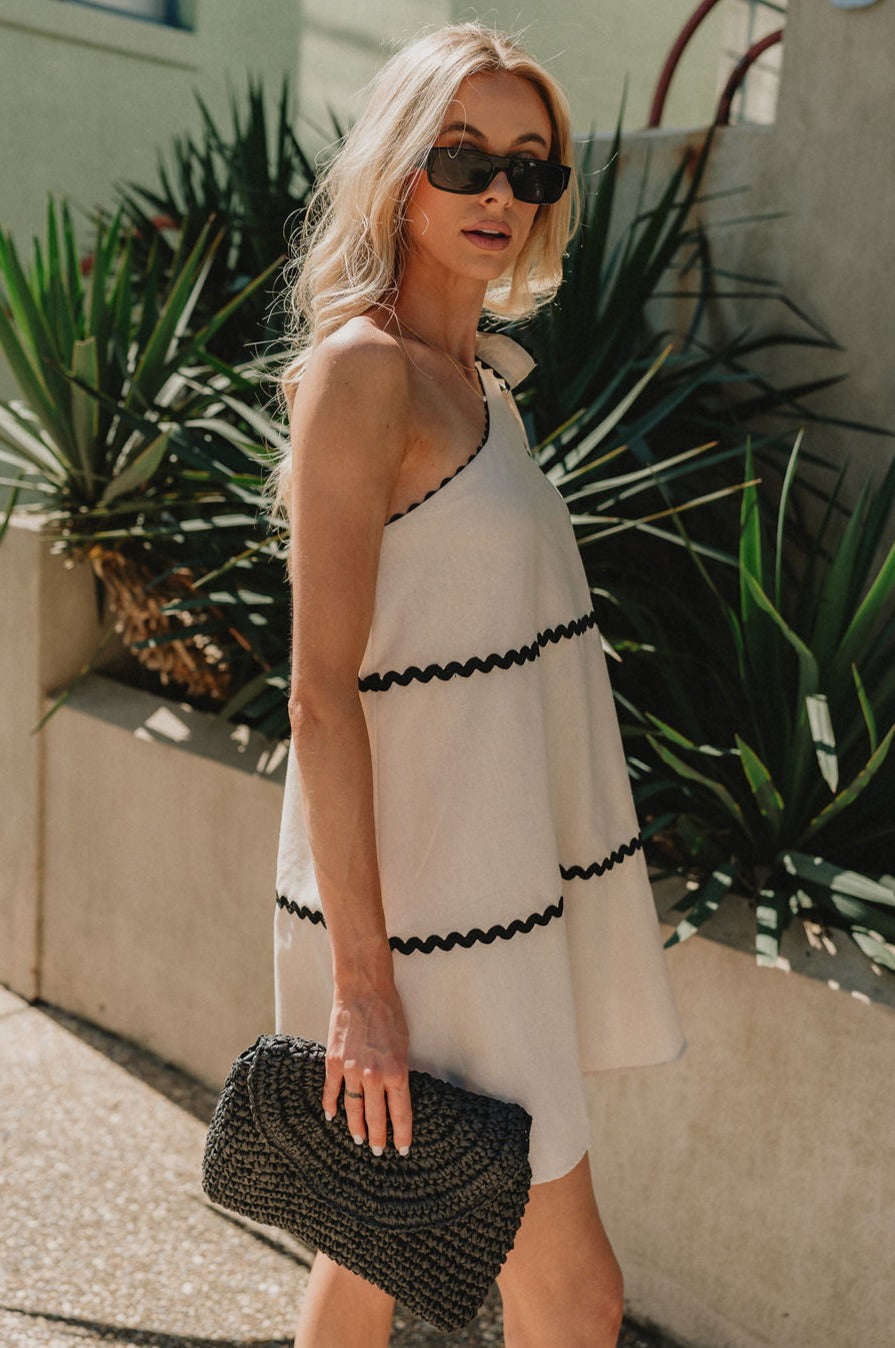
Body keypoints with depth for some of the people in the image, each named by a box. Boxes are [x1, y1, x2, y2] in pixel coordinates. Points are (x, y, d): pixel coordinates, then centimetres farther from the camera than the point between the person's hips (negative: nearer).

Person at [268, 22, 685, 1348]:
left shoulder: (473, 370, 12)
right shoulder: (360, 367, -15)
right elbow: (322, 692, -19)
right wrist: (361, 977, -19)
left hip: (492, 874, 8)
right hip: (421, 893, -8)